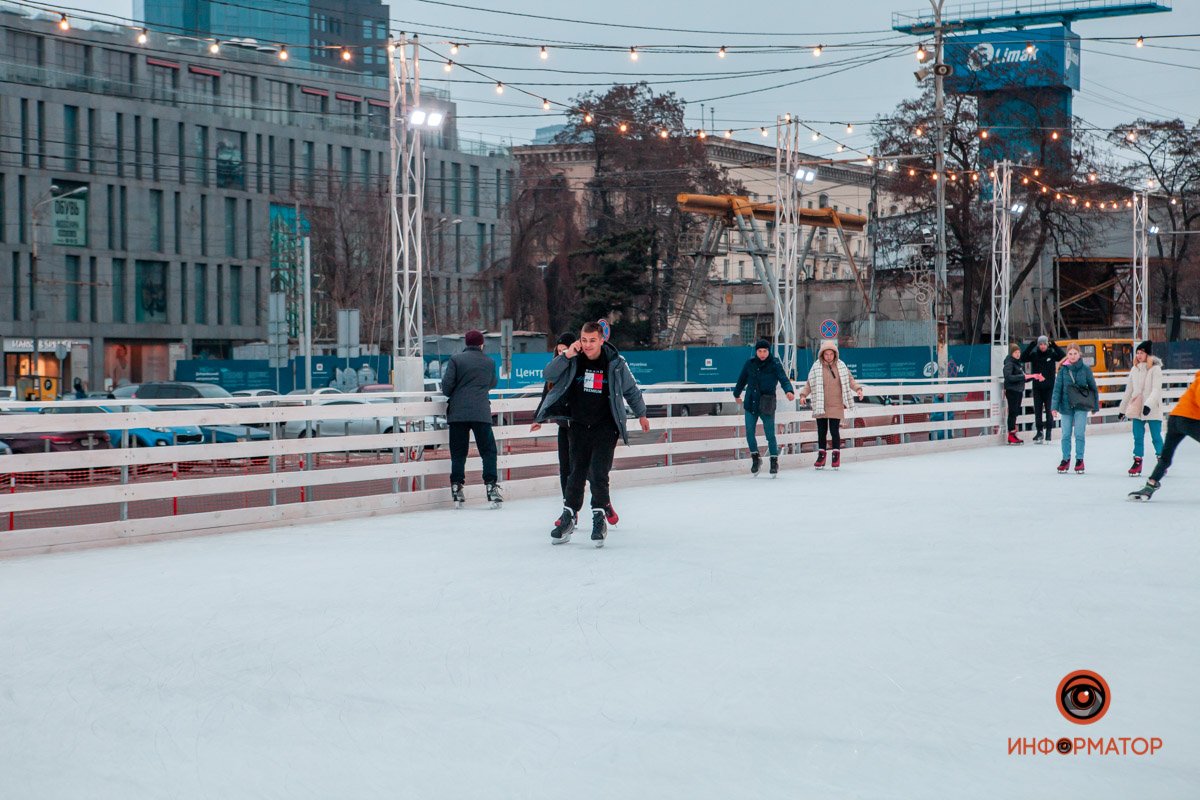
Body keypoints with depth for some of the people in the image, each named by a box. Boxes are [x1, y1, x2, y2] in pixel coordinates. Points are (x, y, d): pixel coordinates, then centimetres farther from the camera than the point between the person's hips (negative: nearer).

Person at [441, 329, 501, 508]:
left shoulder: (456, 359, -1)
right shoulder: (490, 363, 7)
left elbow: (447, 384, -6)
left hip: (458, 413, 0)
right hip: (481, 412, 0)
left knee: (458, 453, 6)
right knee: (488, 451, 5)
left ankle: (456, 489, 5)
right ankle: (491, 486, -4)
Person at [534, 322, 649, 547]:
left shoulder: (615, 363, -7)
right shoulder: (573, 361, -4)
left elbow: (631, 389, 8)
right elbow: (547, 376, -13)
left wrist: (641, 414, 18)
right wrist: (565, 356, -24)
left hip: (605, 427, -2)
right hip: (579, 426, 2)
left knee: (598, 473, -12)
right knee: (576, 473, 8)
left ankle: (599, 518, -2)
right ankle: (569, 516, 21)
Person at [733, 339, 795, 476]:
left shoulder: (775, 364, -7)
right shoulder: (750, 364, 3)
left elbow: (783, 379, -19)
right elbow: (742, 380, 19)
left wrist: (789, 391, -39)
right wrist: (737, 394, 33)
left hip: (767, 406, -3)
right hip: (750, 404, 3)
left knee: (770, 435, -2)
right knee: (749, 433, 2)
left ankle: (774, 461, 13)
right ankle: (755, 458, 20)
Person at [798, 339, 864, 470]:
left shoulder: (841, 366, 2)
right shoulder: (816, 367, 0)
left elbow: (850, 380, 9)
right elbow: (810, 383, 3)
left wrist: (857, 389, -6)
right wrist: (803, 394, -9)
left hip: (836, 406, -1)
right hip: (820, 406, 1)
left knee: (834, 431, -4)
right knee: (821, 431, 7)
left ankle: (836, 455, 9)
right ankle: (821, 454, 20)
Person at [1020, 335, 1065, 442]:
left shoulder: (1052, 354, -1)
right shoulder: (1034, 355, 2)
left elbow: (1063, 356, -14)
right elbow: (1023, 358, -11)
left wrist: (1054, 346, -21)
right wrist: (1030, 346, -20)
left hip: (1049, 387, -2)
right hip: (1037, 387, 2)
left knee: (1049, 409, -2)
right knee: (1038, 410, 3)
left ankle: (1049, 430, 7)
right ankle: (1040, 432, 9)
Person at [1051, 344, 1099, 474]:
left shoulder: (1085, 369, -1)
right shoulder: (1063, 370, 1)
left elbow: (1093, 387, 6)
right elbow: (1057, 388, 0)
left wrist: (1095, 406, 8)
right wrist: (1055, 406, -7)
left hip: (1081, 406, -2)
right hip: (1066, 406, 2)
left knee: (1079, 434, -3)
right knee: (1066, 434, 6)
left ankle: (1079, 460, 7)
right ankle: (1065, 460, 17)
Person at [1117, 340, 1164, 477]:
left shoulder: (1155, 369, -7)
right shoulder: (1134, 369, 9)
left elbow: (1156, 390, -17)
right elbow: (1129, 390, 16)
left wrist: (1149, 404, -31)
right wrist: (1122, 409, 18)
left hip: (1153, 410, -5)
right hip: (1137, 409, 5)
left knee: (1156, 437, 0)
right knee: (1138, 437, 5)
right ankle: (1137, 462, 12)